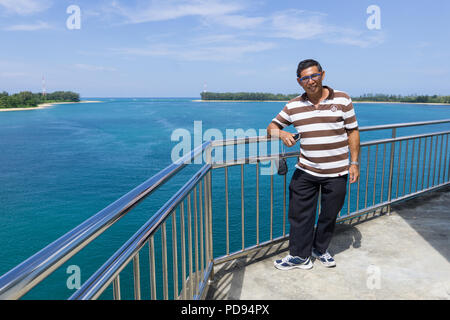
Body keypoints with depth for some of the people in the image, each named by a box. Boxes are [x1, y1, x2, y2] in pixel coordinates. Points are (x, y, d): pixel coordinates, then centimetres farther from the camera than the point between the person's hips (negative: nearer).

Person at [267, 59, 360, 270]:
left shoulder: (342, 99, -1)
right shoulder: (293, 106, 3)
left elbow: (352, 132, 3)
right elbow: (272, 127, 8)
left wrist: (354, 162, -1)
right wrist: (281, 133, -16)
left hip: (336, 173, -1)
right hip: (305, 172, 1)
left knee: (329, 215, 12)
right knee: (300, 213, 3)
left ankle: (320, 250, 35)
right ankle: (299, 256, 19)